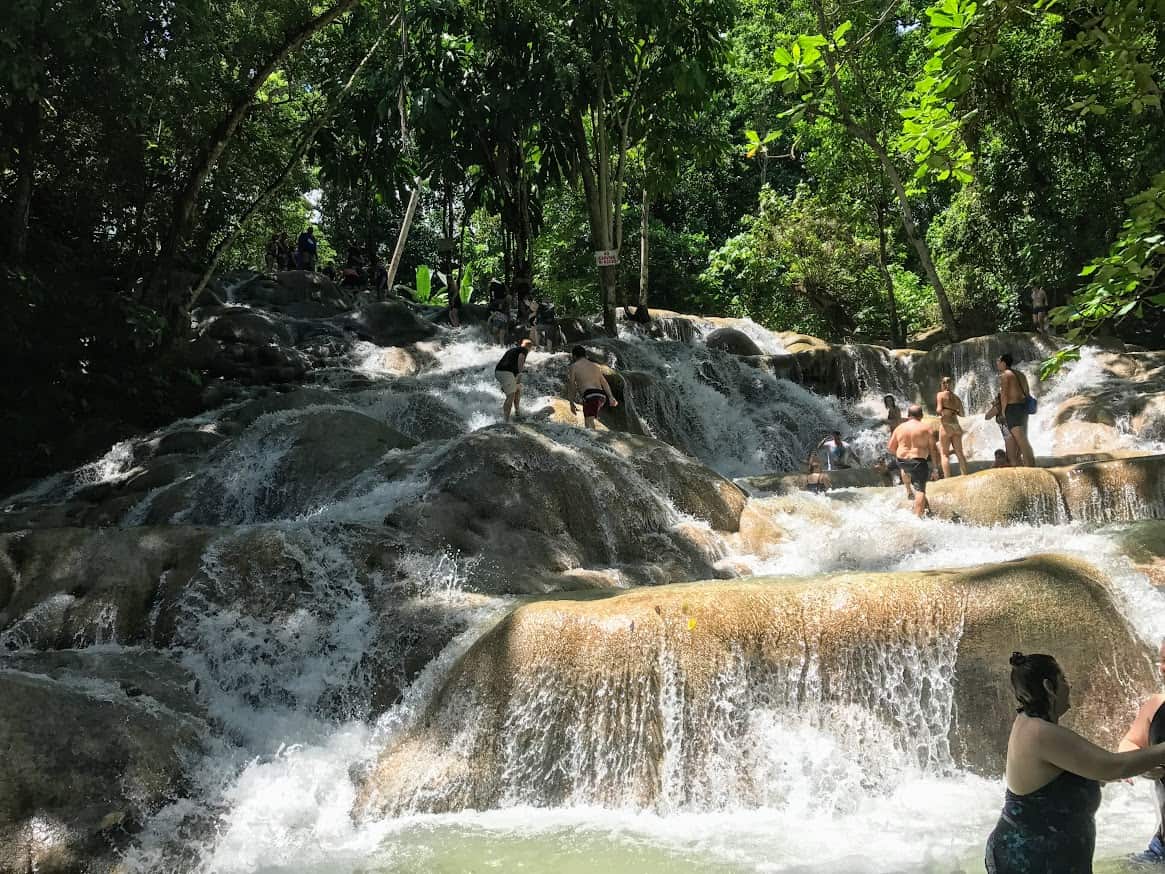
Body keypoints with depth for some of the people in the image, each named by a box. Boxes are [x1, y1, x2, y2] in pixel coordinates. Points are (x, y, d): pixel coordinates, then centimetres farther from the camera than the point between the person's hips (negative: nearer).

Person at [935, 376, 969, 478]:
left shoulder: (941, 394, -1)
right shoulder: (956, 397, 13)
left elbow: (939, 410, -11)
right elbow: (962, 414, 14)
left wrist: (938, 410, 9)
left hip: (946, 425, -5)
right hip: (956, 425, 5)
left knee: (944, 453, -4)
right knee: (959, 453, 11)